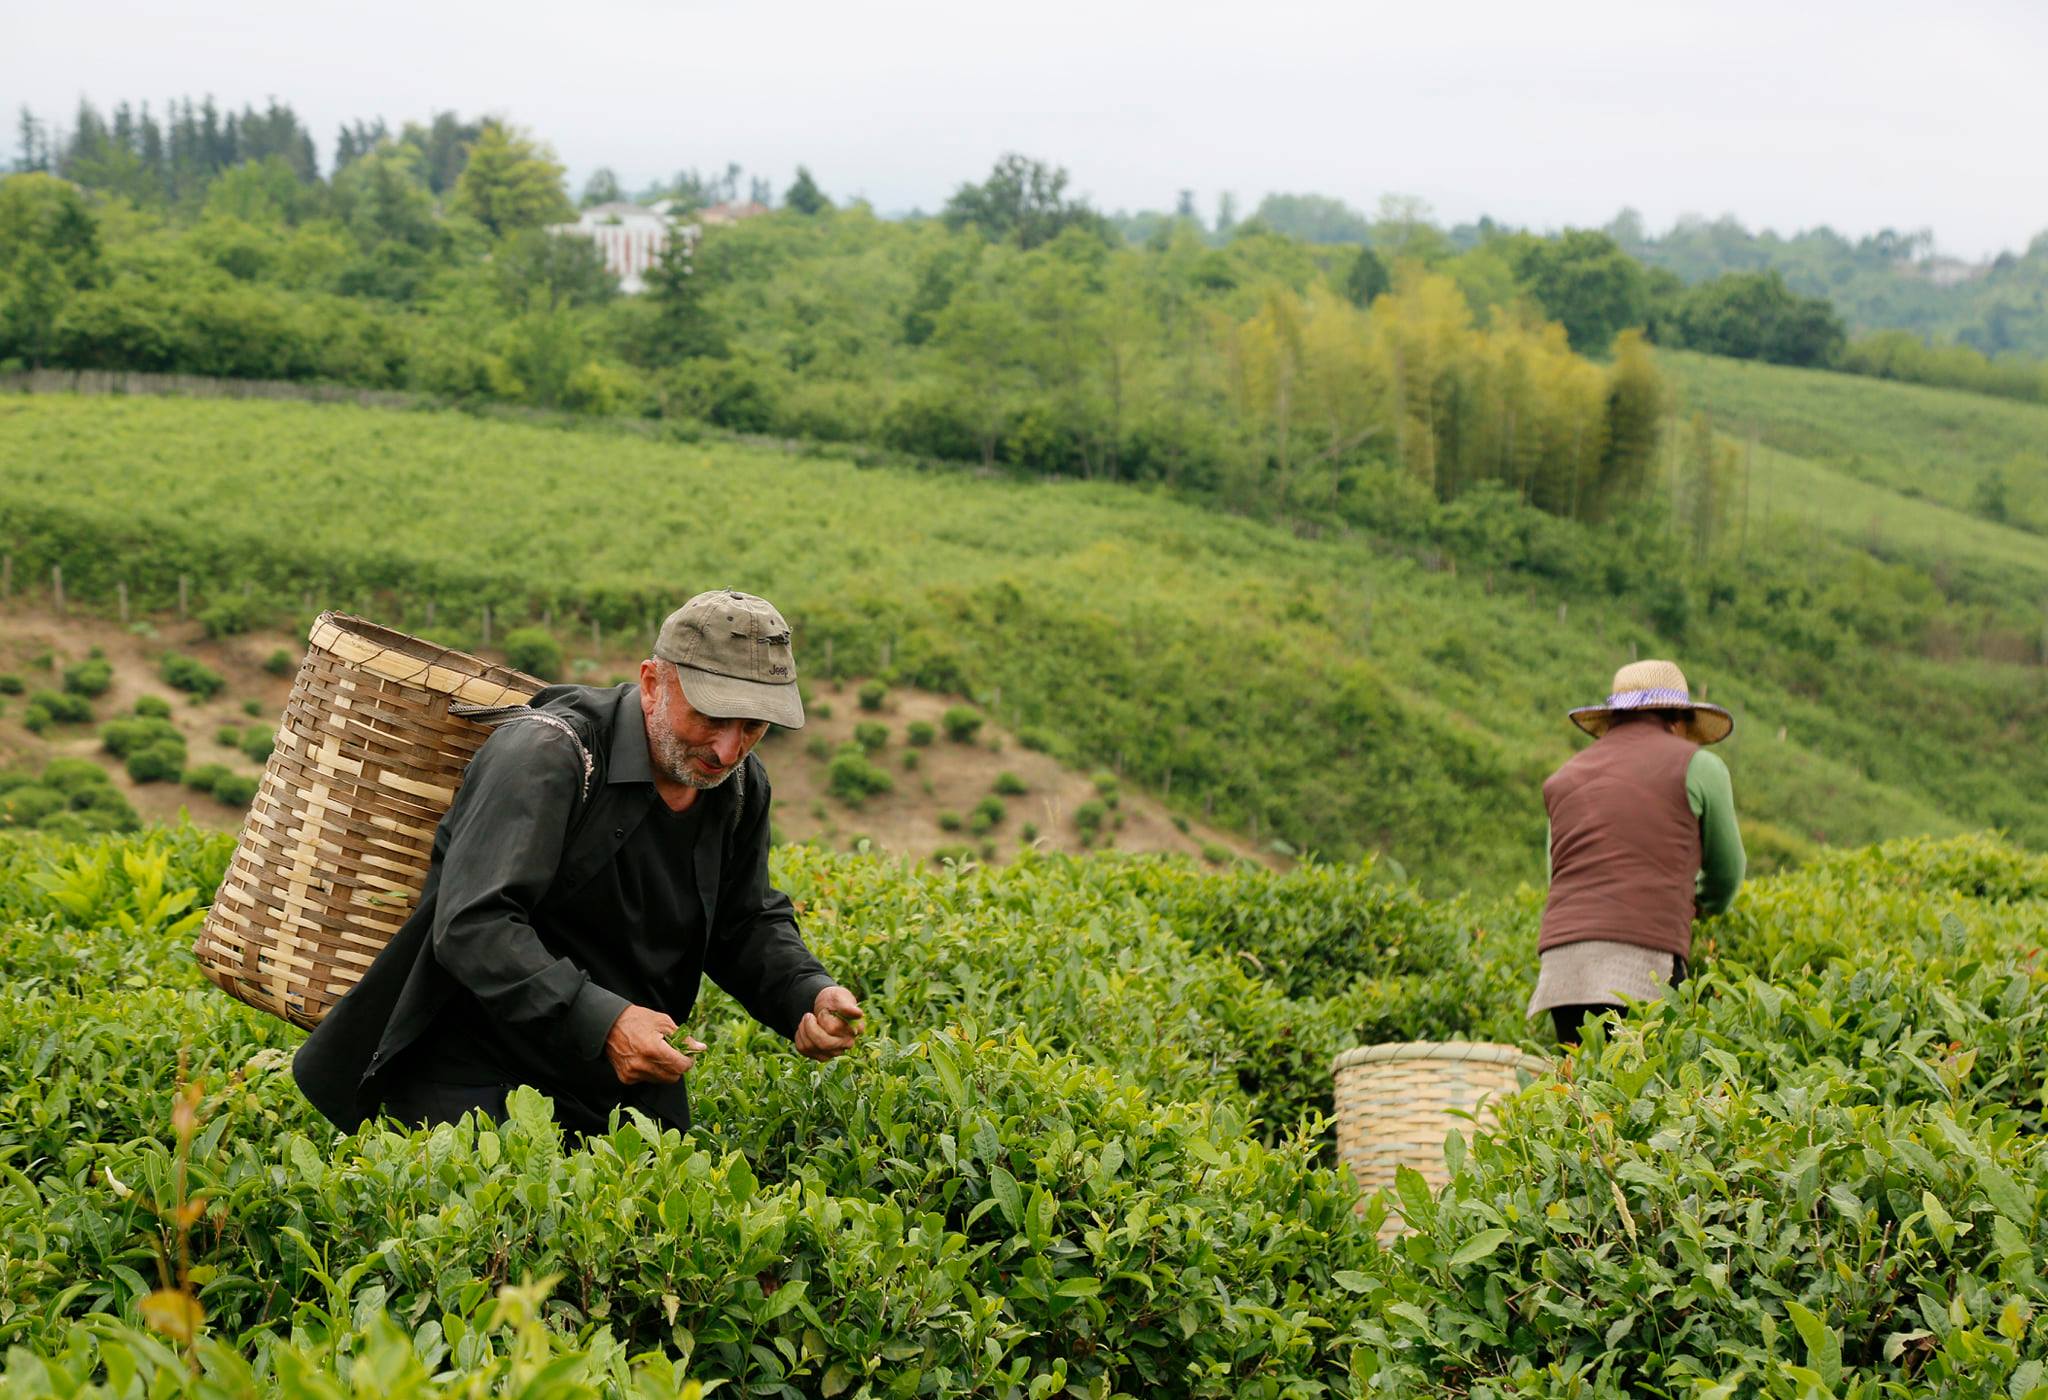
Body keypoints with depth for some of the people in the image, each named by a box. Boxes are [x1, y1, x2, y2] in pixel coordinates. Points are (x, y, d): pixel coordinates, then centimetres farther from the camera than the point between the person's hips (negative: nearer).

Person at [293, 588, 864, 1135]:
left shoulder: (740, 785, 0)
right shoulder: (548, 756, -24)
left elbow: (747, 923, 13)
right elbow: (472, 925, -31)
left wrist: (809, 993, -9)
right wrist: (600, 1021, -40)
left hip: (625, 1079, 7)